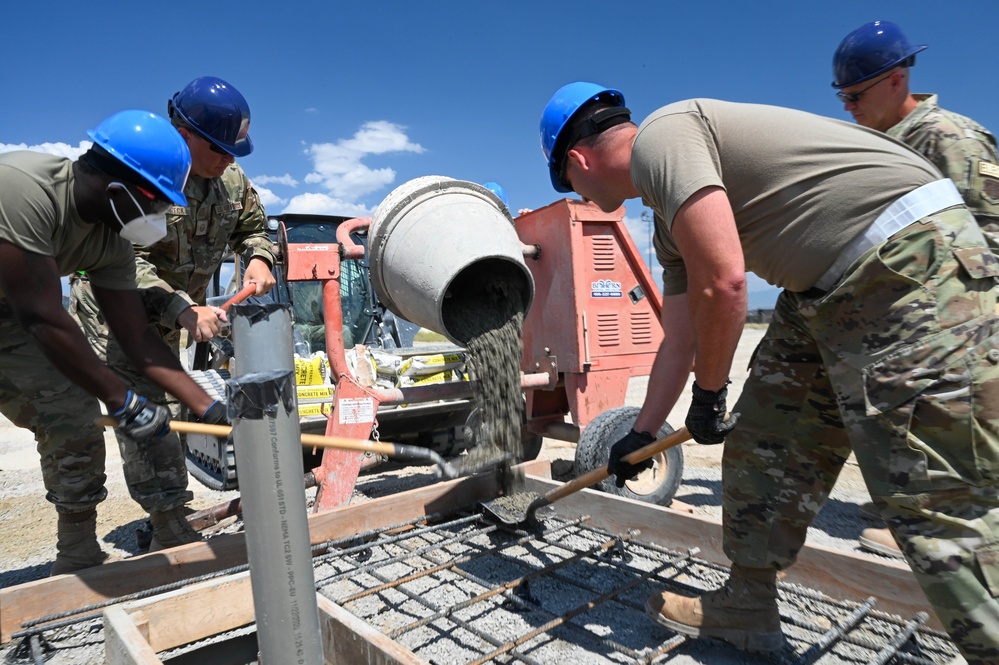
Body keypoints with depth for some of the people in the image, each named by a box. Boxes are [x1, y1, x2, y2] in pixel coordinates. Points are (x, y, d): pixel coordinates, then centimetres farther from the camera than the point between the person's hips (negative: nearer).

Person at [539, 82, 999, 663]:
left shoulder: (661, 134, -12)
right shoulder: (670, 215, 17)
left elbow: (722, 283, -23)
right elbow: (680, 340, 20)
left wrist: (708, 395, -7)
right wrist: (641, 435, 28)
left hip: (912, 260, -10)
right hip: (830, 288, 10)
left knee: (939, 493, -8)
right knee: (760, 444, 11)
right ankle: (747, 608, 24)